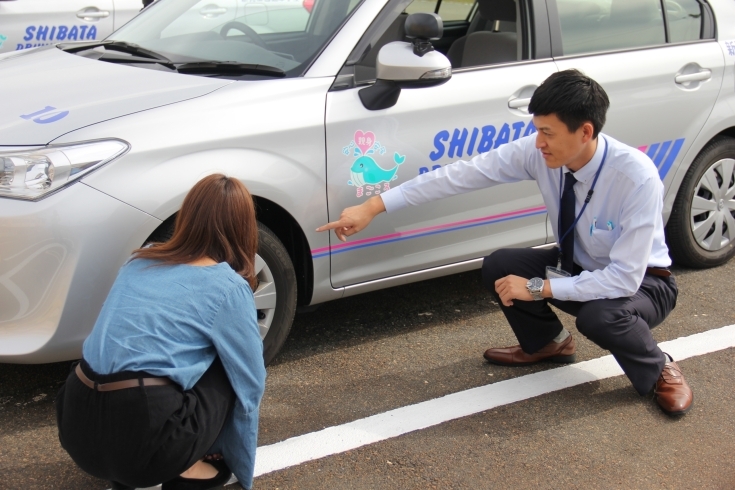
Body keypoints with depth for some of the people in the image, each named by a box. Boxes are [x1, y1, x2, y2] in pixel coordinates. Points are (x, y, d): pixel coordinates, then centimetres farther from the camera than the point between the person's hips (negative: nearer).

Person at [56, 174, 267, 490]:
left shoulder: (140, 262, 16)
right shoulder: (227, 286, -1)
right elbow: (249, 383, 6)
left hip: (78, 429, 6)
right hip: (143, 439, -6)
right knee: (227, 367, 15)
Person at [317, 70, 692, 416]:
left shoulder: (637, 177, -34)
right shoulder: (537, 152, -20)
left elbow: (625, 279, -34)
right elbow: (462, 174, -22)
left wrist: (537, 288, -32)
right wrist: (373, 207, -24)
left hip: (639, 282, -5)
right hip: (577, 268, 5)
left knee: (599, 316, -36)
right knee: (499, 267, -14)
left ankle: (658, 371, -2)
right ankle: (546, 342, 15)